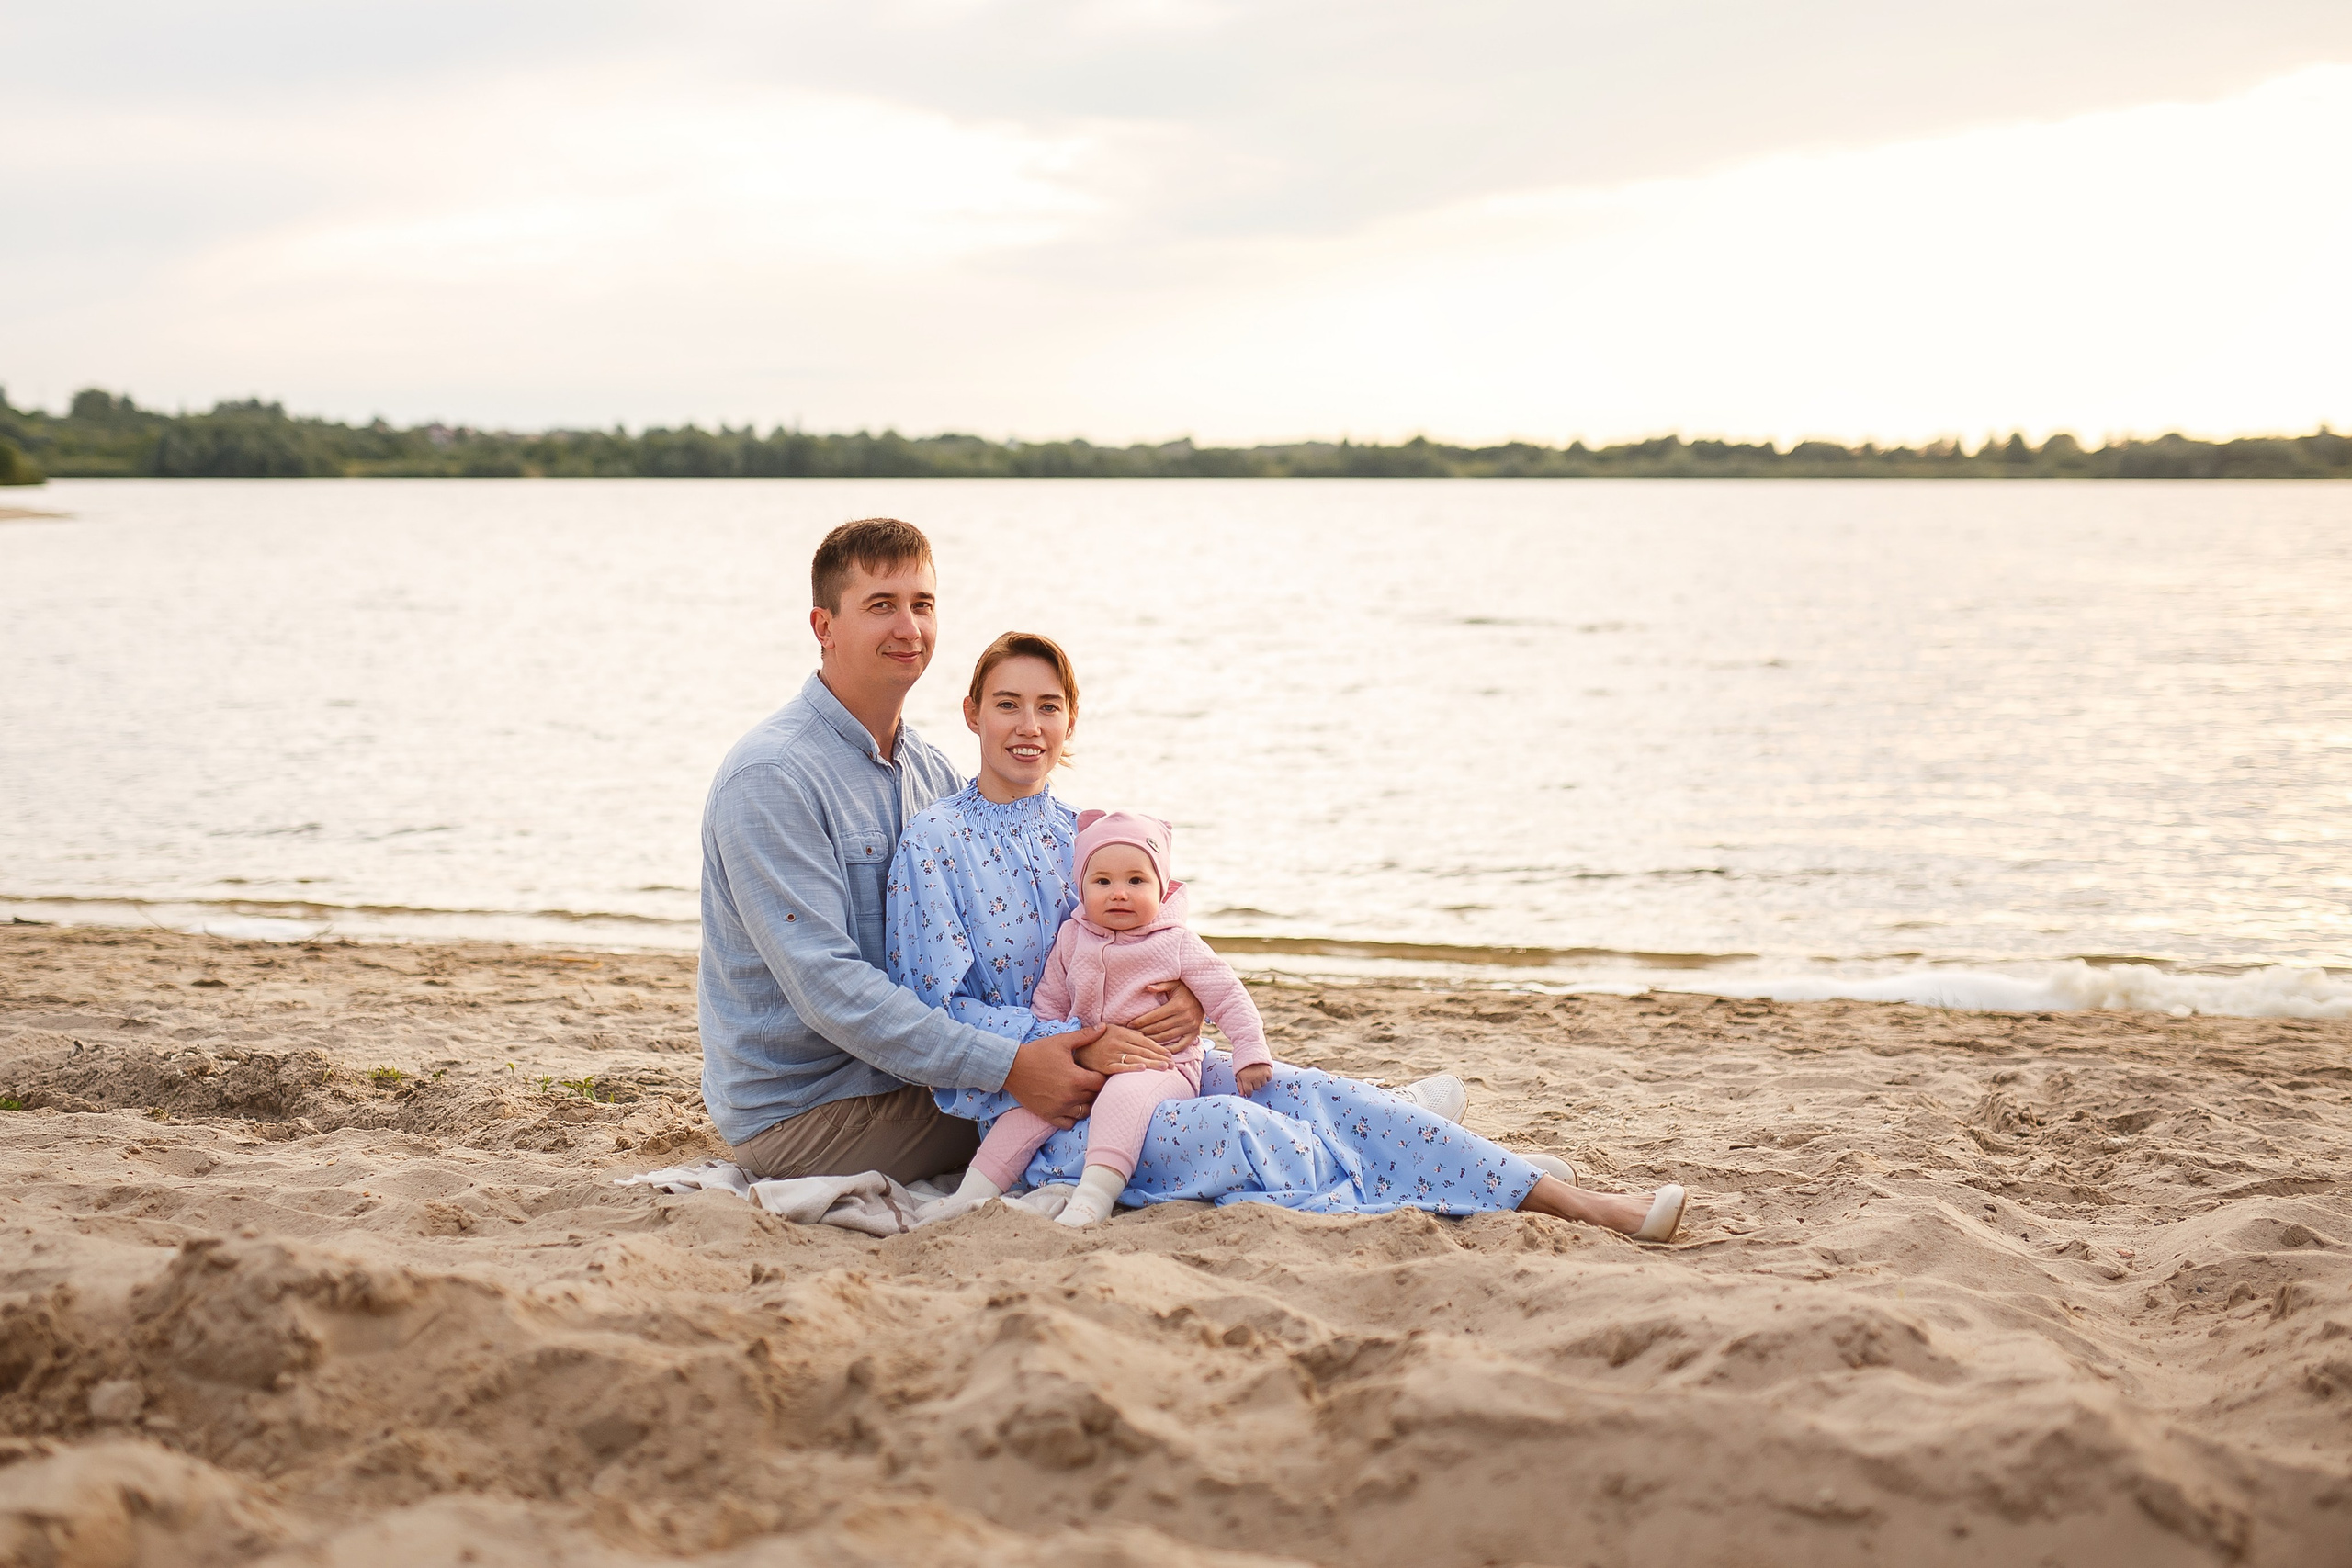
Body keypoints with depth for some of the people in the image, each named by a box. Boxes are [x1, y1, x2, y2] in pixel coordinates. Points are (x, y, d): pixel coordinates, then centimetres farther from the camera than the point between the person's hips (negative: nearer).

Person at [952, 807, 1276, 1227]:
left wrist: (1251, 1054, -8)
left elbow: (1228, 997, -2)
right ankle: (972, 1195, -15)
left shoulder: (1177, 945, -4)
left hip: (1162, 1068, -5)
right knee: (1029, 1105, -15)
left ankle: (1092, 1199, -50)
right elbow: (1048, 1001, 16)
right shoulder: (1071, 940, 7)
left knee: (1123, 1094, -36)